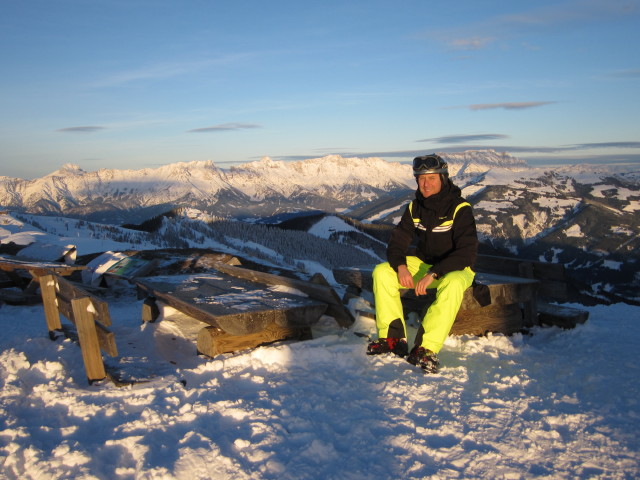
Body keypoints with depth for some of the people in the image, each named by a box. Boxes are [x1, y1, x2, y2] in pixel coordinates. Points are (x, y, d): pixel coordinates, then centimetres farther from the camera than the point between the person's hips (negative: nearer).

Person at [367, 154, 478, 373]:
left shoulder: (460, 209, -17)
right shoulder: (414, 208, 0)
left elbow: (467, 253, -25)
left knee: (453, 283, -40)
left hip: (455, 268, -5)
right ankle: (393, 338, -17)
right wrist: (401, 266, -23)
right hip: (423, 264, 5)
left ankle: (426, 348, -38)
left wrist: (433, 273, -36)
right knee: (382, 271, -15)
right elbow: (398, 241, 0)